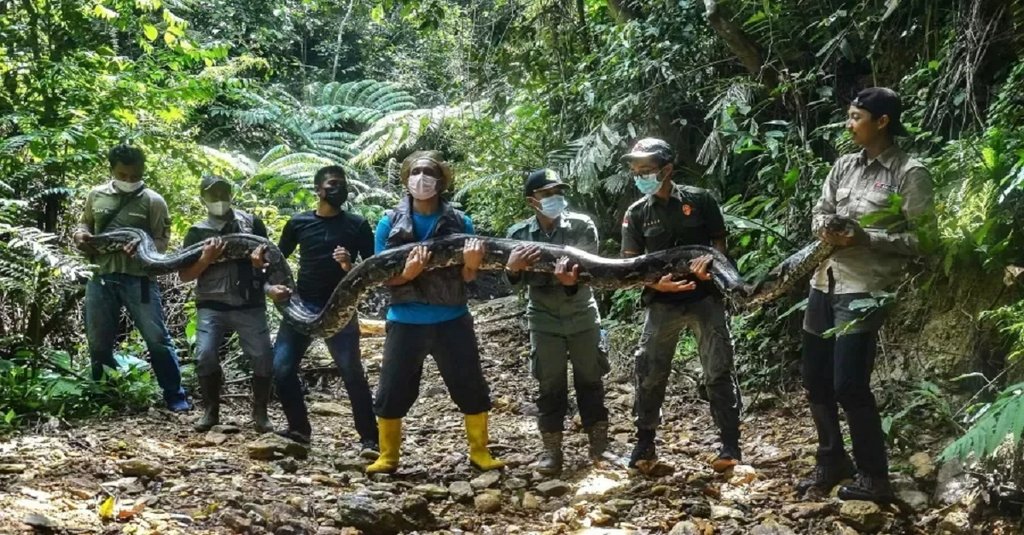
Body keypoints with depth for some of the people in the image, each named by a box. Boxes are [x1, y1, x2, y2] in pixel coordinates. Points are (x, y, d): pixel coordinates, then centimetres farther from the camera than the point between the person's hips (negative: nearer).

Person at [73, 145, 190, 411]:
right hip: (101, 279, 4)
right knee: (99, 343, 12)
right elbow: (84, 224, 23)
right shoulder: (96, 195, 9)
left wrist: (143, 245, -25)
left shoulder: (152, 201, -2)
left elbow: (162, 241, -4)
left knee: (157, 339, -3)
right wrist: (80, 234, 0)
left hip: (139, 279, -4)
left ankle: (175, 396, 8)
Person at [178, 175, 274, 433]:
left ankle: (260, 412, 10)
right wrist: (206, 259, -13)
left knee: (263, 357, -7)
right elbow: (184, 275, 4)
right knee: (205, 356, -13)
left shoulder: (252, 222, 8)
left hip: (249, 305, 0)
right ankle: (210, 411, 6)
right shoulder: (197, 232, 7)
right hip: (211, 306, 0)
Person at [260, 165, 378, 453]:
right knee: (281, 370, -4)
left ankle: (369, 439, -4)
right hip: (300, 306, 2)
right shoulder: (298, 223, 7)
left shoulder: (357, 225, 4)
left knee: (353, 374, -9)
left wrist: (351, 268, -18)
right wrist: (271, 286, -5)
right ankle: (299, 428, 13)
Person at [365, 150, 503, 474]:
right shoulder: (390, 224, -2)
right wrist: (407, 273, -24)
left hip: (452, 319, 0)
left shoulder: (459, 222, 0)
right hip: (405, 321, 0)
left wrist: (471, 263, -23)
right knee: (392, 392, 5)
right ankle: (387, 458, 20)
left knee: (471, 388, 6)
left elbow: (468, 277, 0)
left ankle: (480, 453, 20)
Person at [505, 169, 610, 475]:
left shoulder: (582, 226, -9)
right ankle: (551, 450, 12)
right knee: (550, 385, 4)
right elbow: (516, 282, -5)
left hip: (582, 315, 0)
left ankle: (600, 444, 18)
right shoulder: (519, 234, -6)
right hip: (544, 319, 0)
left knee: (590, 380, 7)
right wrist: (512, 268, -30)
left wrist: (573, 279, -37)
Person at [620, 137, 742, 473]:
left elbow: (719, 241, 3)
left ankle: (730, 444, 7)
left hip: (705, 297, -2)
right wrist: (655, 283, -20)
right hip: (663, 303, 2)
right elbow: (630, 263, -1)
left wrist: (709, 259, -20)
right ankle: (644, 443, 18)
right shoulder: (636, 214, 2)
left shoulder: (699, 200, -2)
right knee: (649, 373, 3)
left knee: (719, 371, -1)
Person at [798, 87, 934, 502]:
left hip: (865, 289, -7)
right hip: (826, 281, 7)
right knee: (815, 379, 13)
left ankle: (875, 479, 8)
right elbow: (819, 212, 16)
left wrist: (865, 238, -21)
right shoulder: (844, 165, 11)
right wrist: (826, 228, -8)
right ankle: (832, 461, 31)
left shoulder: (909, 173, -8)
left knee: (849, 385, -9)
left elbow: (922, 239, -11)